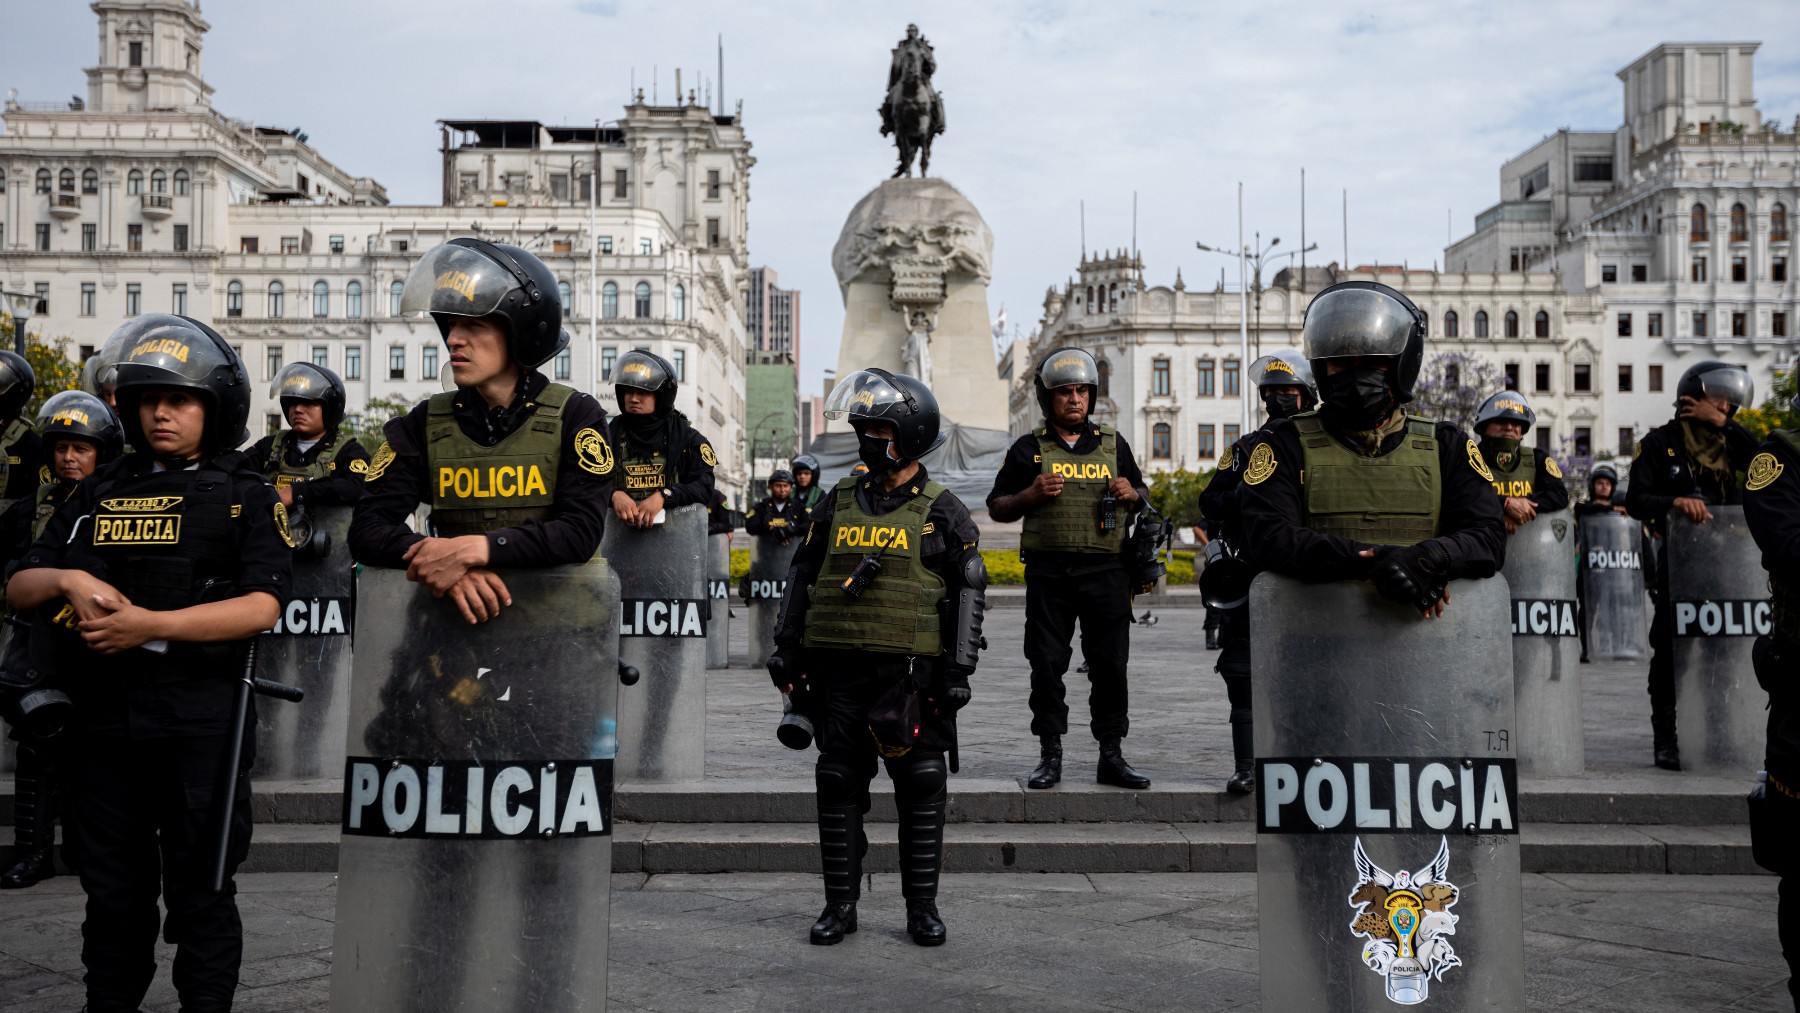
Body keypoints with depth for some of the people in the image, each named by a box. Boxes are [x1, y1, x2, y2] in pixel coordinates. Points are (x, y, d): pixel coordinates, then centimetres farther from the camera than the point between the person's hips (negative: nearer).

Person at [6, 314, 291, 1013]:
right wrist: (68, 580, -10)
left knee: (199, 891, 5)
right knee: (113, 887, 16)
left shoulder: (245, 496, 0)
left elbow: (261, 607, -13)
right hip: (106, 713, 4)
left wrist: (149, 624, -21)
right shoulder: (100, 493, 13)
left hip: (200, 714, -4)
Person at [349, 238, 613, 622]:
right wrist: (440, 561, -17)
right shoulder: (425, 422, 10)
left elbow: (582, 531, -9)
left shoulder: (575, 416, 2)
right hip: (453, 613, 2)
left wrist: (474, 548, -21)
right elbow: (368, 528, 3)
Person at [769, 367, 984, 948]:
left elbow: (969, 593, 1)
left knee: (921, 790, 2)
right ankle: (840, 905, 17)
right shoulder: (839, 504, 11)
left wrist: (959, 670, -5)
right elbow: (802, 579, 15)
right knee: (839, 788, 6)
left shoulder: (943, 513, 2)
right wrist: (787, 652, 10)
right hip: (838, 671, 3)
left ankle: (922, 907, 15)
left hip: (910, 674, -3)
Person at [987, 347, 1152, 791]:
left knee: (1110, 666, 2)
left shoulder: (1114, 445, 13)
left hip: (1105, 572, 1)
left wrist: (1131, 494, -2)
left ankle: (1111, 757, 10)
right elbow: (996, 508, 9)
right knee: (1047, 667, 1)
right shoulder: (1028, 449, 7)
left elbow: (1144, 499, 21)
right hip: (1048, 574, -1)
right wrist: (1031, 495, -10)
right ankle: (1050, 757, 10)